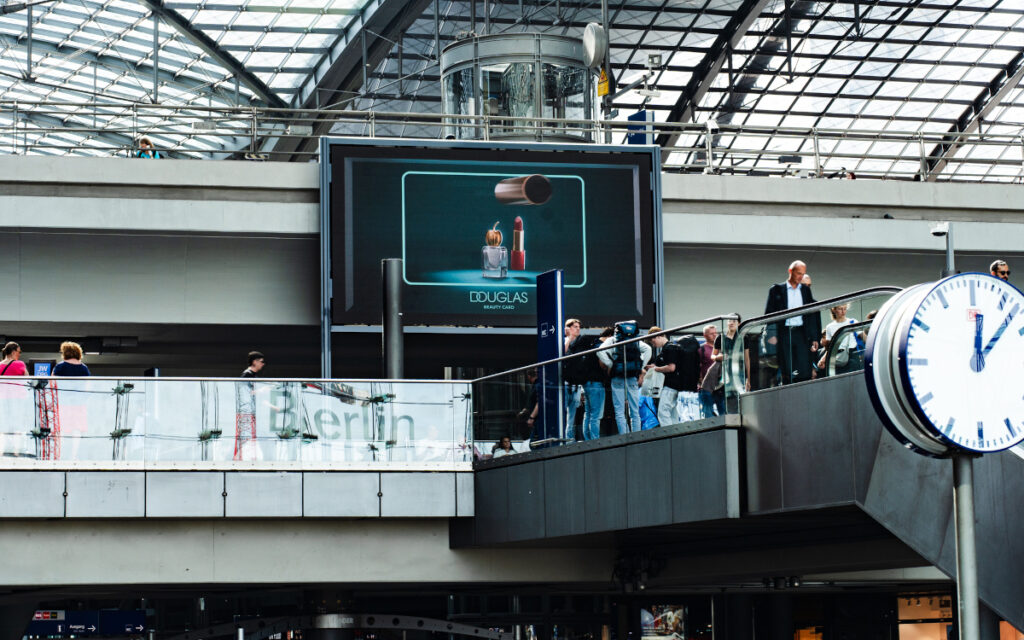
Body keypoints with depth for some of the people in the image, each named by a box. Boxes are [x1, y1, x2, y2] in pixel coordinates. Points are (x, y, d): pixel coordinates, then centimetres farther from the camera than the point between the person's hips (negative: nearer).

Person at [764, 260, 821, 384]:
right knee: (787, 373, -5)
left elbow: (811, 315, 16)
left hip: (801, 333, 2)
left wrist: (814, 338, 10)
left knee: (805, 372, -7)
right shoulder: (777, 289, 5)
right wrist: (772, 335, -10)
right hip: (784, 333, -2)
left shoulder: (806, 290, 14)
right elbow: (769, 313, 1)